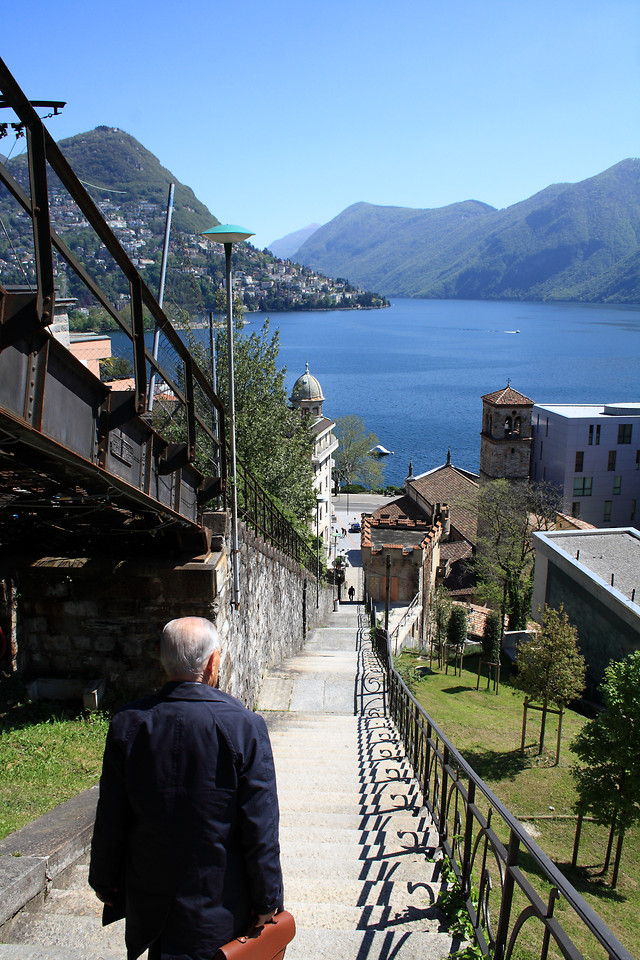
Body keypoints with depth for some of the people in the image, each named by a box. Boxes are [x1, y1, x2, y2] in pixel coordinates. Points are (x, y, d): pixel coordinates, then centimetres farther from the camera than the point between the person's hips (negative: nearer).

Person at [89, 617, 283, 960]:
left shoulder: (127, 724, -13)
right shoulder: (245, 726, -21)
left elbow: (110, 820, -3)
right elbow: (260, 829, -16)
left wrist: (104, 881, 12)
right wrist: (267, 900, -3)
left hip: (148, 898, 3)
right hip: (218, 903, -2)